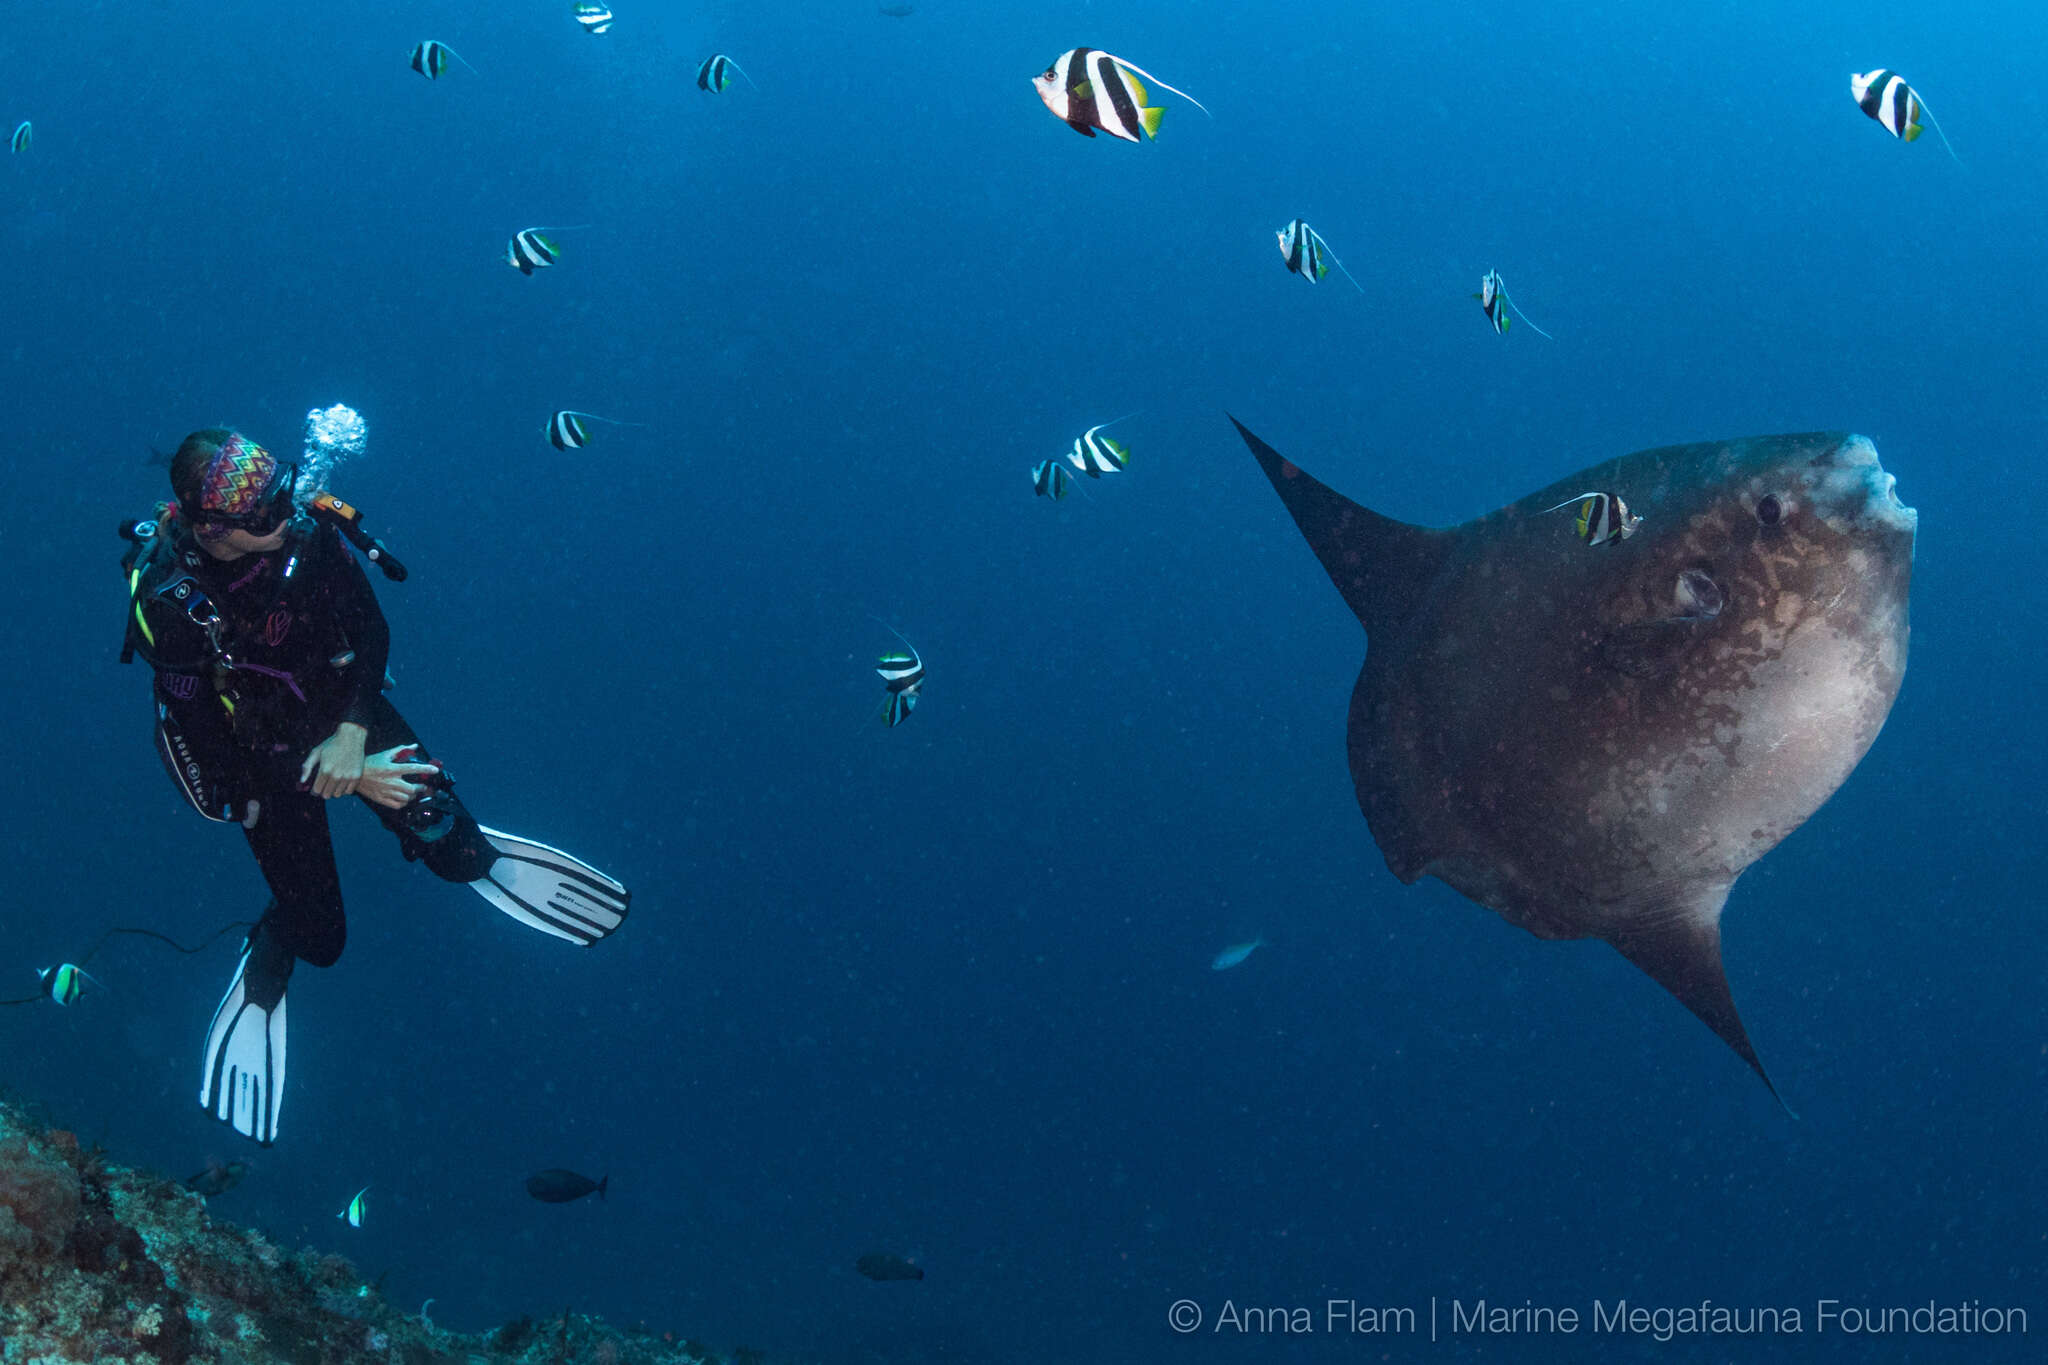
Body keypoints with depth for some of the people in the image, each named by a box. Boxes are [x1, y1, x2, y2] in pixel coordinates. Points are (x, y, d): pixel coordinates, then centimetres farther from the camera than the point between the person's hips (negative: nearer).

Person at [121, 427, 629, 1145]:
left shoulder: (304, 528, -23)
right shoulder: (166, 602, -30)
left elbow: (372, 631, -12)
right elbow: (217, 747, -25)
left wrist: (351, 734, -27)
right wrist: (349, 780, -29)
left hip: (341, 708, 2)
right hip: (259, 751, -2)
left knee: (434, 823, -19)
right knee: (319, 935, -5)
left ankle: (473, 857, 18)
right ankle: (266, 965, 30)